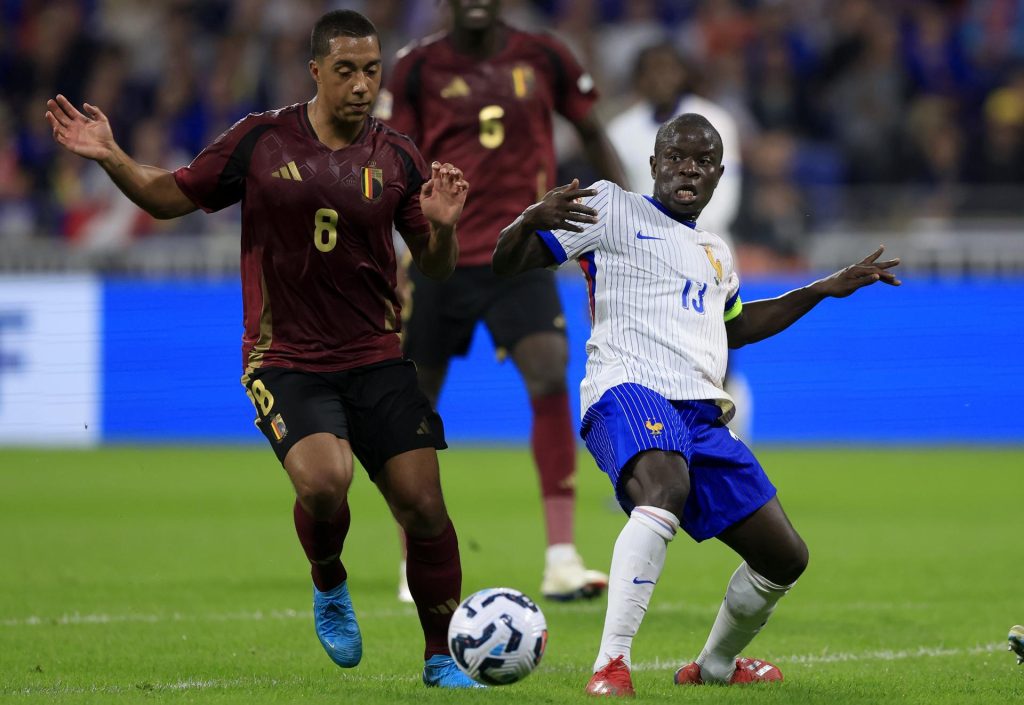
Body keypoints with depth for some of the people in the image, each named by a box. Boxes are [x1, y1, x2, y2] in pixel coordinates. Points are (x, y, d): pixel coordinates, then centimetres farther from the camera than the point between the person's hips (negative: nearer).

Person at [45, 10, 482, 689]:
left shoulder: (397, 157, 3)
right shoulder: (261, 141, -1)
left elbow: (436, 269, 7)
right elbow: (170, 196, 9)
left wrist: (442, 228, -14)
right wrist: (111, 158, -6)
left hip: (376, 359, 2)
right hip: (285, 360, -2)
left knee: (423, 506, -6)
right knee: (323, 481, -27)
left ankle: (442, 659, 13)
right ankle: (329, 584, 7)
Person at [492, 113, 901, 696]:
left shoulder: (716, 253, 28)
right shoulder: (613, 209, 7)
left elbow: (735, 326, 47)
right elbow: (508, 263, 2)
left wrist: (827, 289, 44)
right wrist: (532, 220, -21)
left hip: (703, 417, 8)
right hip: (630, 391, -8)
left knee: (785, 559, 8)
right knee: (665, 490, -41)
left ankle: (716, 664, 37)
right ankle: (611, 665, -45)